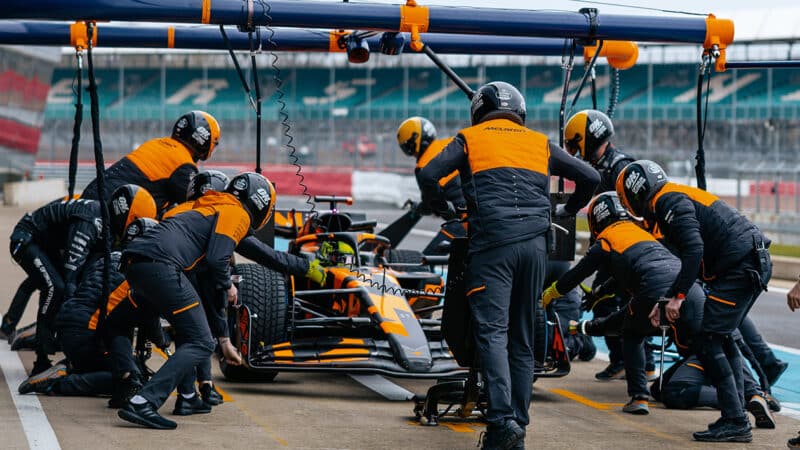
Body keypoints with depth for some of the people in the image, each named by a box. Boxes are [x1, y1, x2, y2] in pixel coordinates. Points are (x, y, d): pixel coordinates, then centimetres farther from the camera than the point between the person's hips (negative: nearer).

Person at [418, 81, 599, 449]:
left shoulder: (470, 138, 14)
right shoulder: (539, 143, 22)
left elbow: (428, 174, 1)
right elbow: (590, 177, 20)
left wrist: (441, 208, 19)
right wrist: (568, 210, 37)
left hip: (492, 243, -3)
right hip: (534, 243, 3)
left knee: (492, 332, -10)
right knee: (522, 338, 10)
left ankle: (503, 420, -27)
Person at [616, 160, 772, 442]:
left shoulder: (669, 201, -8)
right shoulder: (679, 198, 24)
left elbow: (694, 249, -22)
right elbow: (690, 256, 28)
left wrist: (677, 296, -18)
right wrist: (666, 300, 27)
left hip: (741, 268, -10)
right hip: (754, 264, 11)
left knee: (709, 344, -9)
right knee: (722, 339, 17)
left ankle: (735, 422, -11)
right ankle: (736, 415, 17)